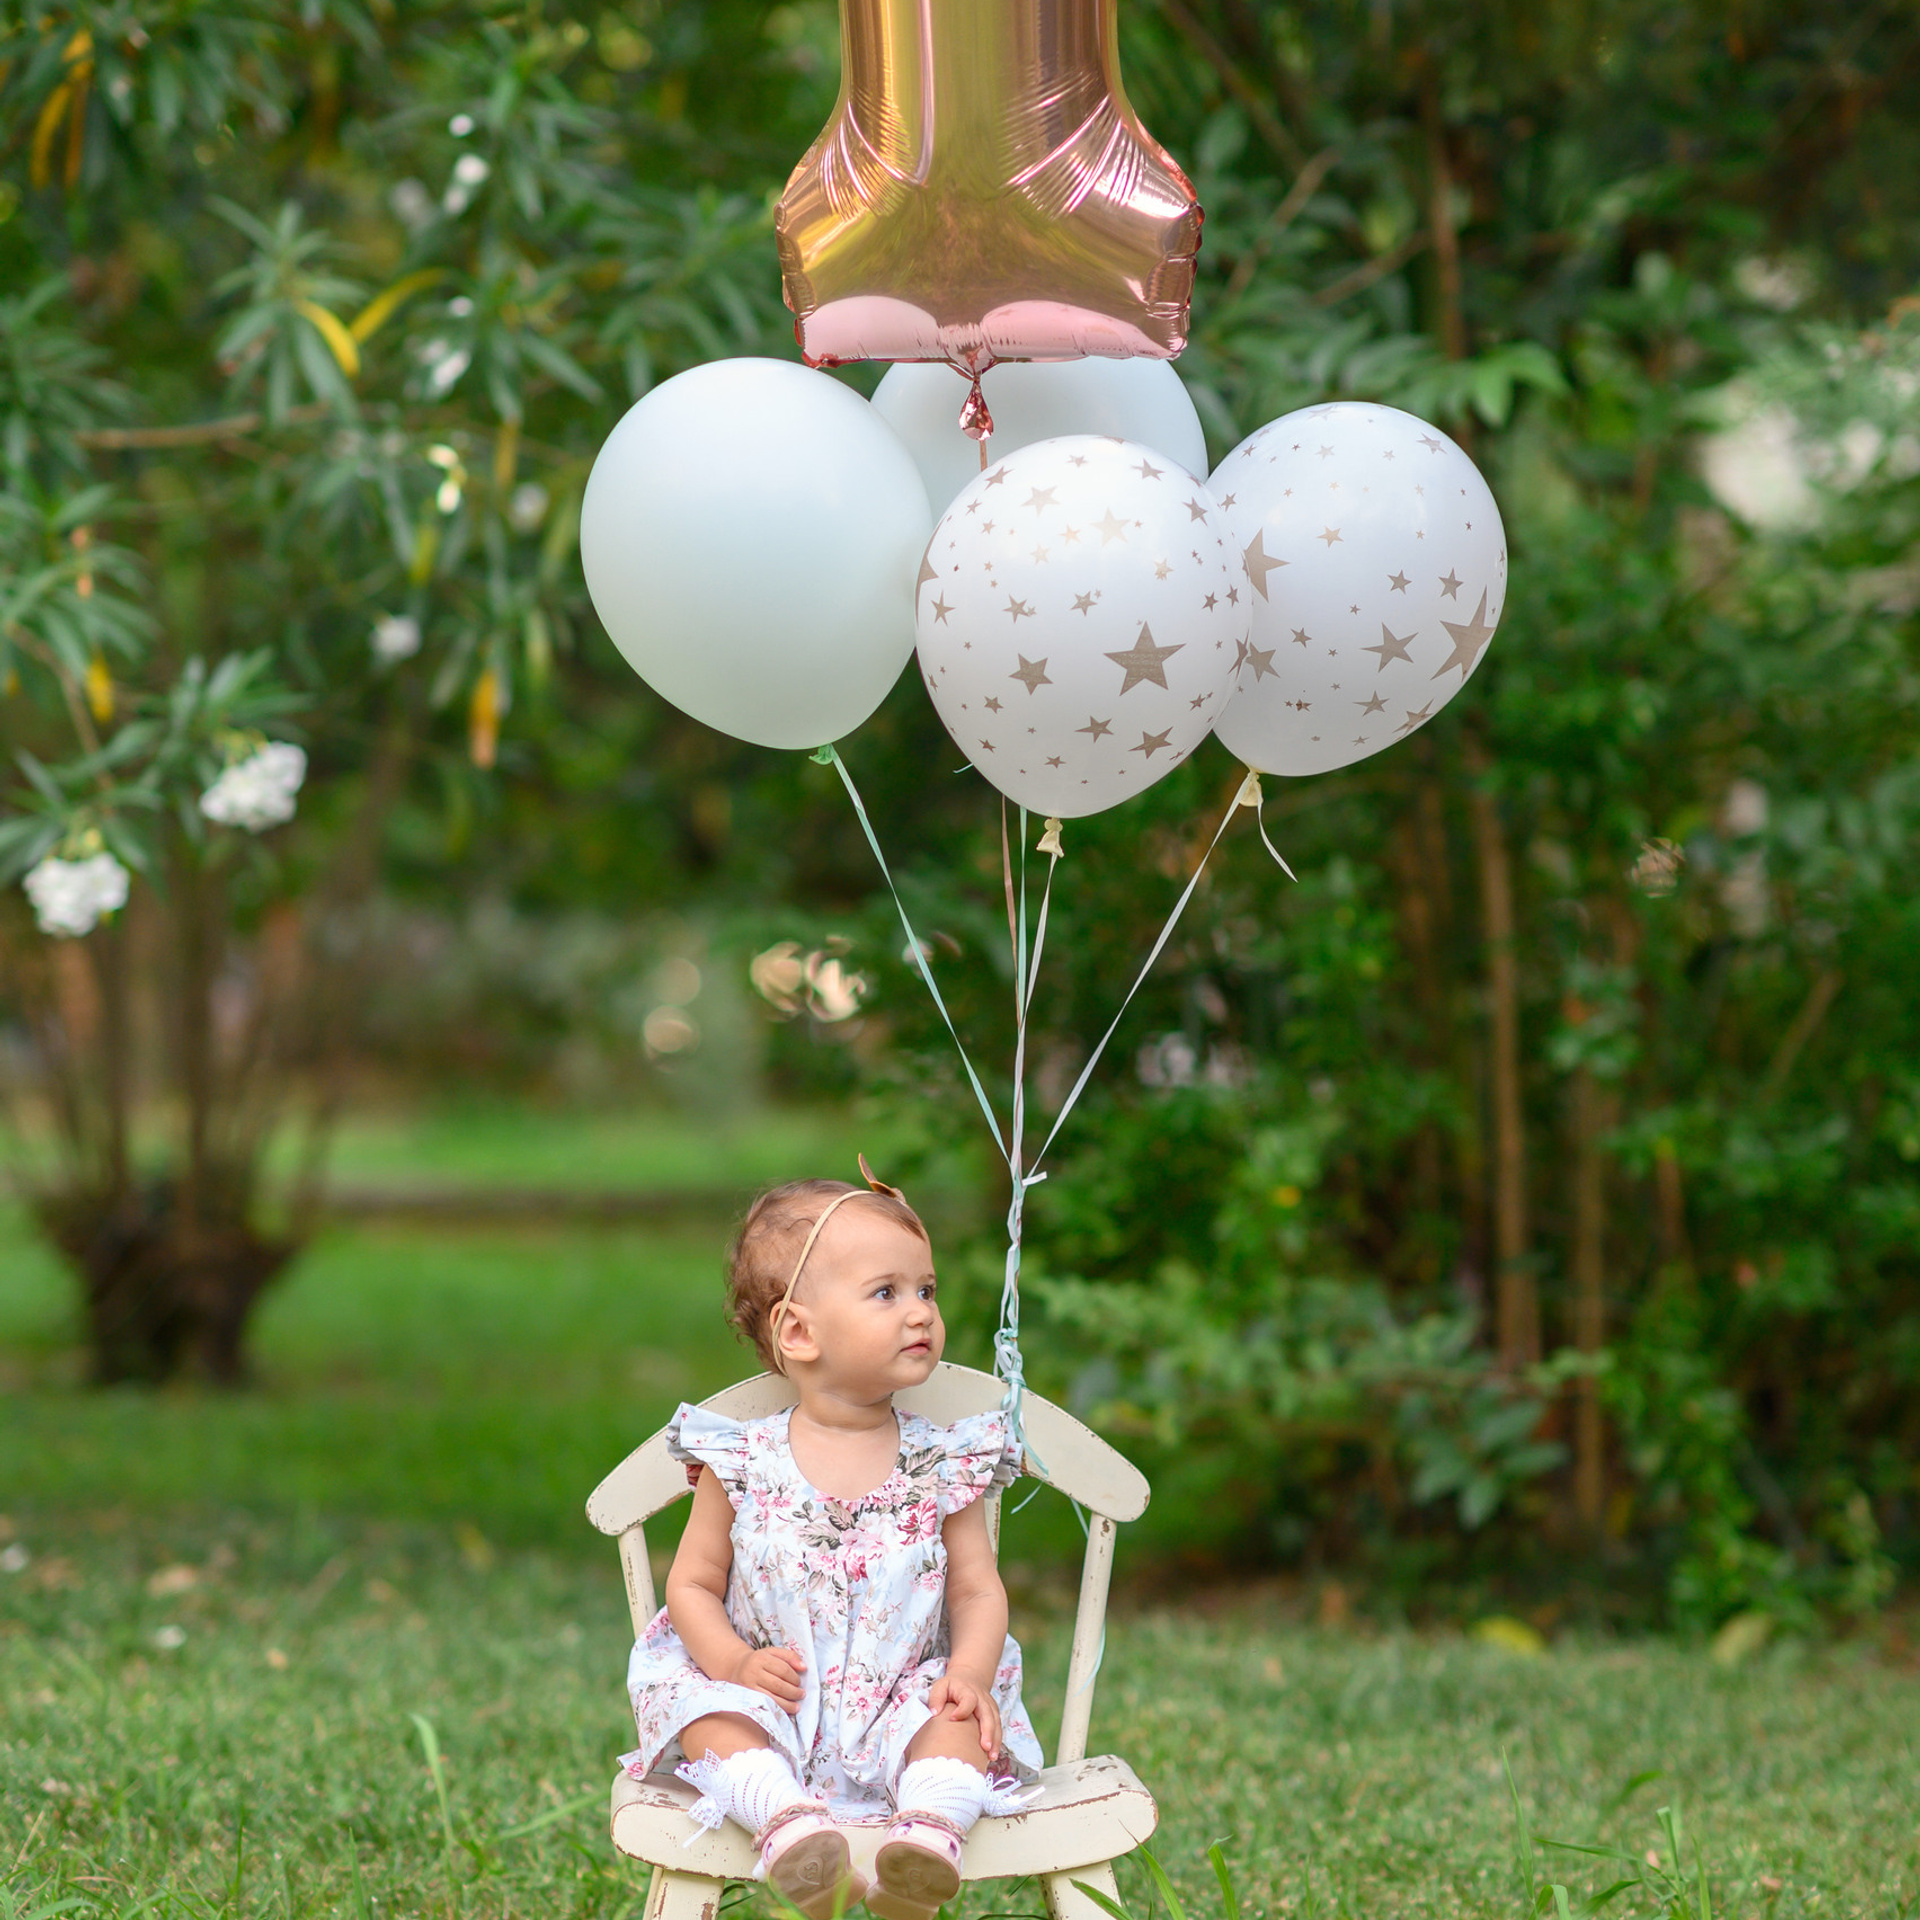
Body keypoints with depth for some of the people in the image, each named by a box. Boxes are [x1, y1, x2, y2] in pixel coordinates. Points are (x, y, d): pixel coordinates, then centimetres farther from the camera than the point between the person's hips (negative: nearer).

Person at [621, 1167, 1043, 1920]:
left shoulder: (943, 1464, 2)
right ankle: (787, 1820, -46)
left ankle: (931, 1827, -47)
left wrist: (971, 1672, -18)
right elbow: (693, 1584, 4)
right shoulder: (741, 1463, -1)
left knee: (959, 1718, -27)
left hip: (898, 1706, 0)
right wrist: (736, 1663, -15)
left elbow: (977, 1587, 2)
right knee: (704, 1709, -27)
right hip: (777, 1705, 0)